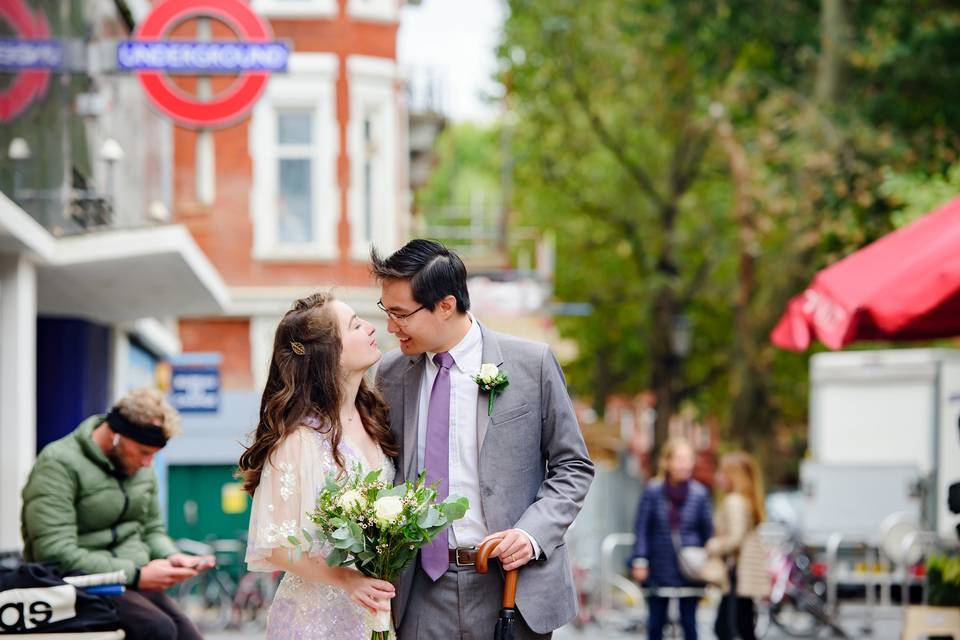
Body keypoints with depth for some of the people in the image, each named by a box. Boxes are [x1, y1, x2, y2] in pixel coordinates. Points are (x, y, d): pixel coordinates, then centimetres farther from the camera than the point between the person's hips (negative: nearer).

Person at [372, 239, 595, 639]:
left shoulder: (531, 363, -4)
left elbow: (572, 468, 2)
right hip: (424, 591, 3)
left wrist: (533, 534, -13)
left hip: (511, 589, -3)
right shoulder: (392, 374, 6)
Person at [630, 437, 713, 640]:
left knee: (689, 621, 3)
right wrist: (640, 560, -8)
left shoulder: (700, 493, 0)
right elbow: (642, 528, -1)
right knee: (656, 622, 6)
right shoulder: (653, 492, -3)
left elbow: (706, 531, 7)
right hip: (659, 568, 0)